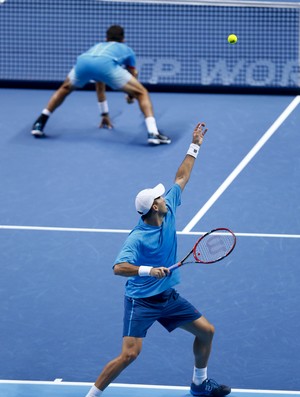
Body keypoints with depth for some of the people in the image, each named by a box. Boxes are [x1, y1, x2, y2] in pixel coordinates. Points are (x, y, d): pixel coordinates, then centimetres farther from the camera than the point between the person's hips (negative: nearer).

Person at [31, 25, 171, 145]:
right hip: (107, 64, -4)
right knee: (142, 93, 12)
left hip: (83, 61, 4)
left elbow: (99, 87, 55)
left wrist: (105, 115, 63)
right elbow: (133, 78, 46)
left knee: (64, 89, 36)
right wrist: (131, 95, 68)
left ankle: (39, 125, 29)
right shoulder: (127, 50, 39)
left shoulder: (98, 46, 47)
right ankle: (153, 133, -5)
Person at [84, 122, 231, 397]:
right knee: (130, 354, -18)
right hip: (141, 302, -8)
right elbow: (118, 268, -33)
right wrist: (148, 270, -45)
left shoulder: (168, 212, -3)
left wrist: (195, 147, 12)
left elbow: (181, 178, 8)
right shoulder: (137, 238, -23)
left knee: (206, 331, 11)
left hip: (168, 297, 8)